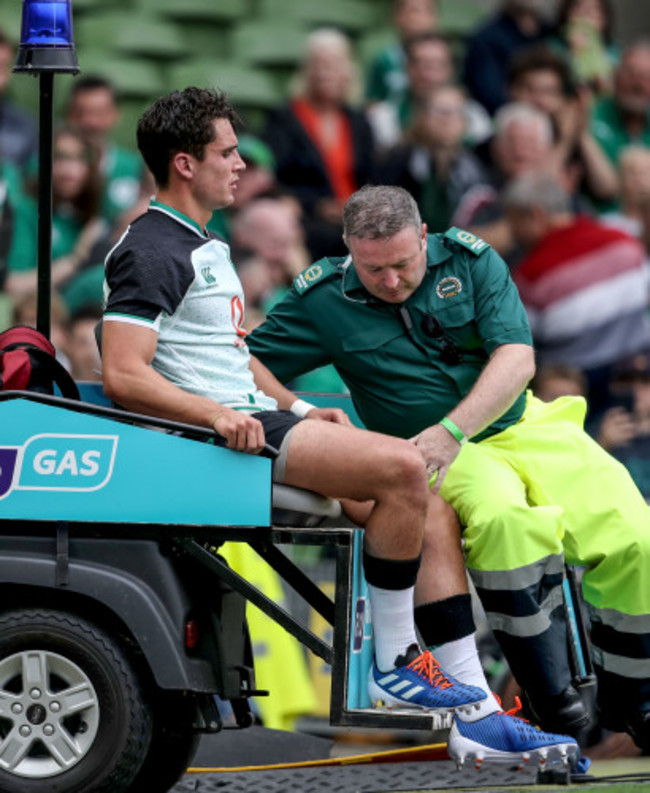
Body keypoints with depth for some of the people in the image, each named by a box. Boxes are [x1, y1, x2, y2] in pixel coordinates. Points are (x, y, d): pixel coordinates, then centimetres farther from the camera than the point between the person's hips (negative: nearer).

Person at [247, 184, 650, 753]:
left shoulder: (471, 262, 0)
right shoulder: (324, 301, -1)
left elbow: (516, 359, -10)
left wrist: (451, 430, -23)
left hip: (523, 426, 3)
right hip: (436, 452, -3)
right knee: (503, 517, -38)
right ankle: (551, 702, -30)